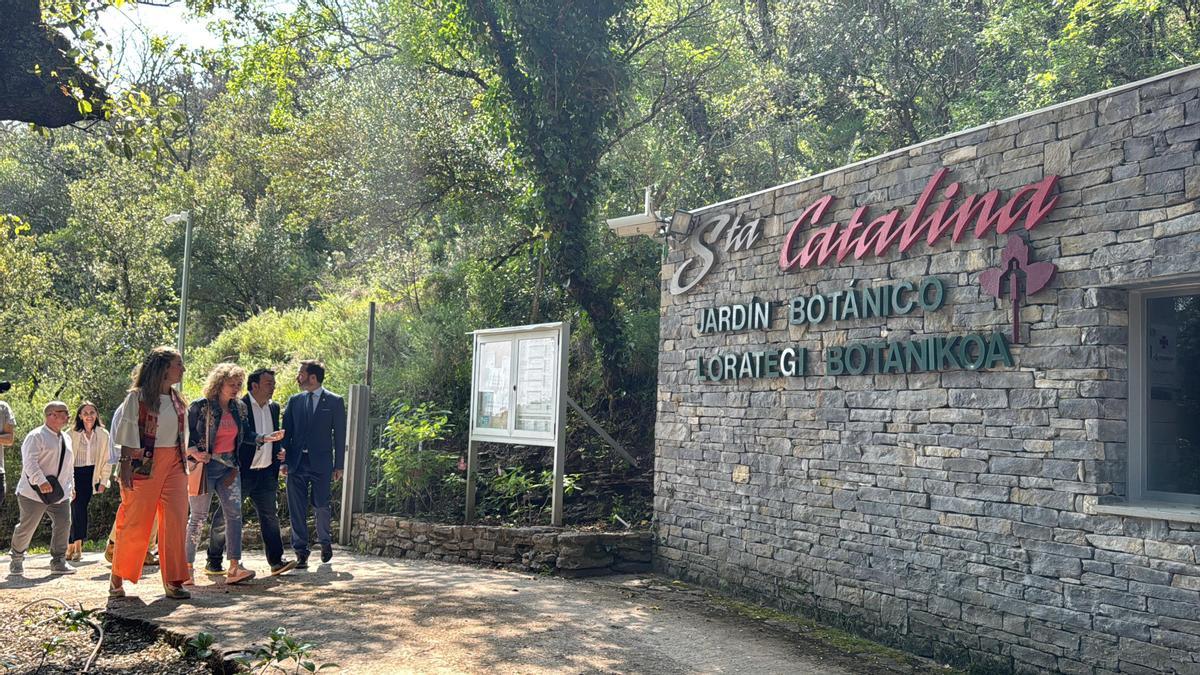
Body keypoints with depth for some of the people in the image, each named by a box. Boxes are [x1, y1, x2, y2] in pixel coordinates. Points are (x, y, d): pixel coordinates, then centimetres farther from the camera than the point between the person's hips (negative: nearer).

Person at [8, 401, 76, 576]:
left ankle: (58, 561, 5)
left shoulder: (66, 439, 15)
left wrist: (70, 486, 16)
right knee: (27, 527, 2)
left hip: (60, 494, 6)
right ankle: (16, 560, 23)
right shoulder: (36, 436, -9)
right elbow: (29, 462, -19)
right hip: (34, 493, -6)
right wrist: (41, 481, -28)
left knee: (63, 524, -4)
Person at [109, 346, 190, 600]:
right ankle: (117, 577, 19)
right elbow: (128, 433, -8)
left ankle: (173, 581, 2)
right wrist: (125, 464, -15)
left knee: (175, 522, -2)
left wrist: (184, 466, 14)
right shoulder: (137, 396, -4)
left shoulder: (178, 401, 14)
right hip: (144, 464, -5)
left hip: (174, 465, 5)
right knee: (136, 522, 0)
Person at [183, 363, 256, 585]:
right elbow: (183, 433, -5)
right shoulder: (200, 406, -7)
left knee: (235, 513, -8)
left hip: (229, 466, 5)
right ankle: (187, 566, 14)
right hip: (204, 466, -5)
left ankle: (234, 567, -10)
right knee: (198, 517, 2)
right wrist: (193, 452, -18)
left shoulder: (239, 408, 10)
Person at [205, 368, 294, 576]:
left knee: (270, 516, 6)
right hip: (241, 471, -6)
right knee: (224, 517, 2)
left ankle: (276, 561, 10)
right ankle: (214, 562, 13)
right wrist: (262, 438, -36)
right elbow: (241, 433, -23)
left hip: (266, 472, 6)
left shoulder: (274, 408, 13)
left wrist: (280, 450, 6)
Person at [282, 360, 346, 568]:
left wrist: (338, 466, -3)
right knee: (297, 509, 2)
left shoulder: (334, 401, 1)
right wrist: (284, 460, 0)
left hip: (321, 463, -3)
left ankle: (325, 541, 29)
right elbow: (286, 432, 10)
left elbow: (340, 435, 1)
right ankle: (301, 552, 10)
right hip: (296, 463, 3)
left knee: (321, 506, 2)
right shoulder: (294, 400, 10)